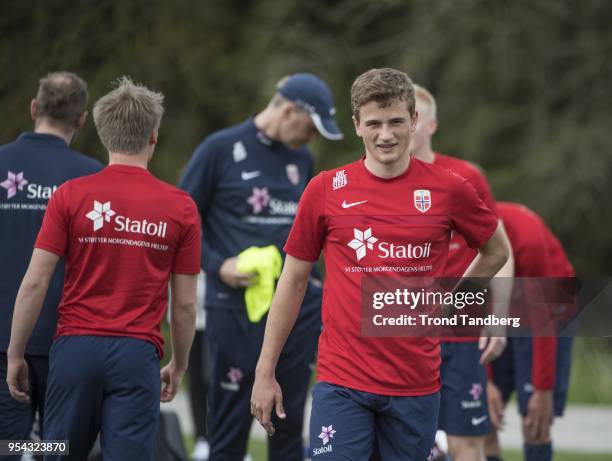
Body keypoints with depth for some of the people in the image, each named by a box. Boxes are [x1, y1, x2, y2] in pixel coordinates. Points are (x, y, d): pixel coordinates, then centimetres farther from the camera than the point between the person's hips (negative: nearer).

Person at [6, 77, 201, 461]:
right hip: (137, 354, -1)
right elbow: (185, 303, 4)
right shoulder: (181, 207, 1)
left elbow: (35, 283, -4)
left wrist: (15, 355, 5)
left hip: (76, 346, 1)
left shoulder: (70, 195, -1)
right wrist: (179, 366, 17)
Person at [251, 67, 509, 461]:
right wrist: (265, 373, 6)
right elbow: (293, 281, 6)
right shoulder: (326, 190, 0)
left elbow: (496, 252, 18)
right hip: (342, 380, -1)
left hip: (417, 382, 1)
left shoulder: (448, 189, 0)